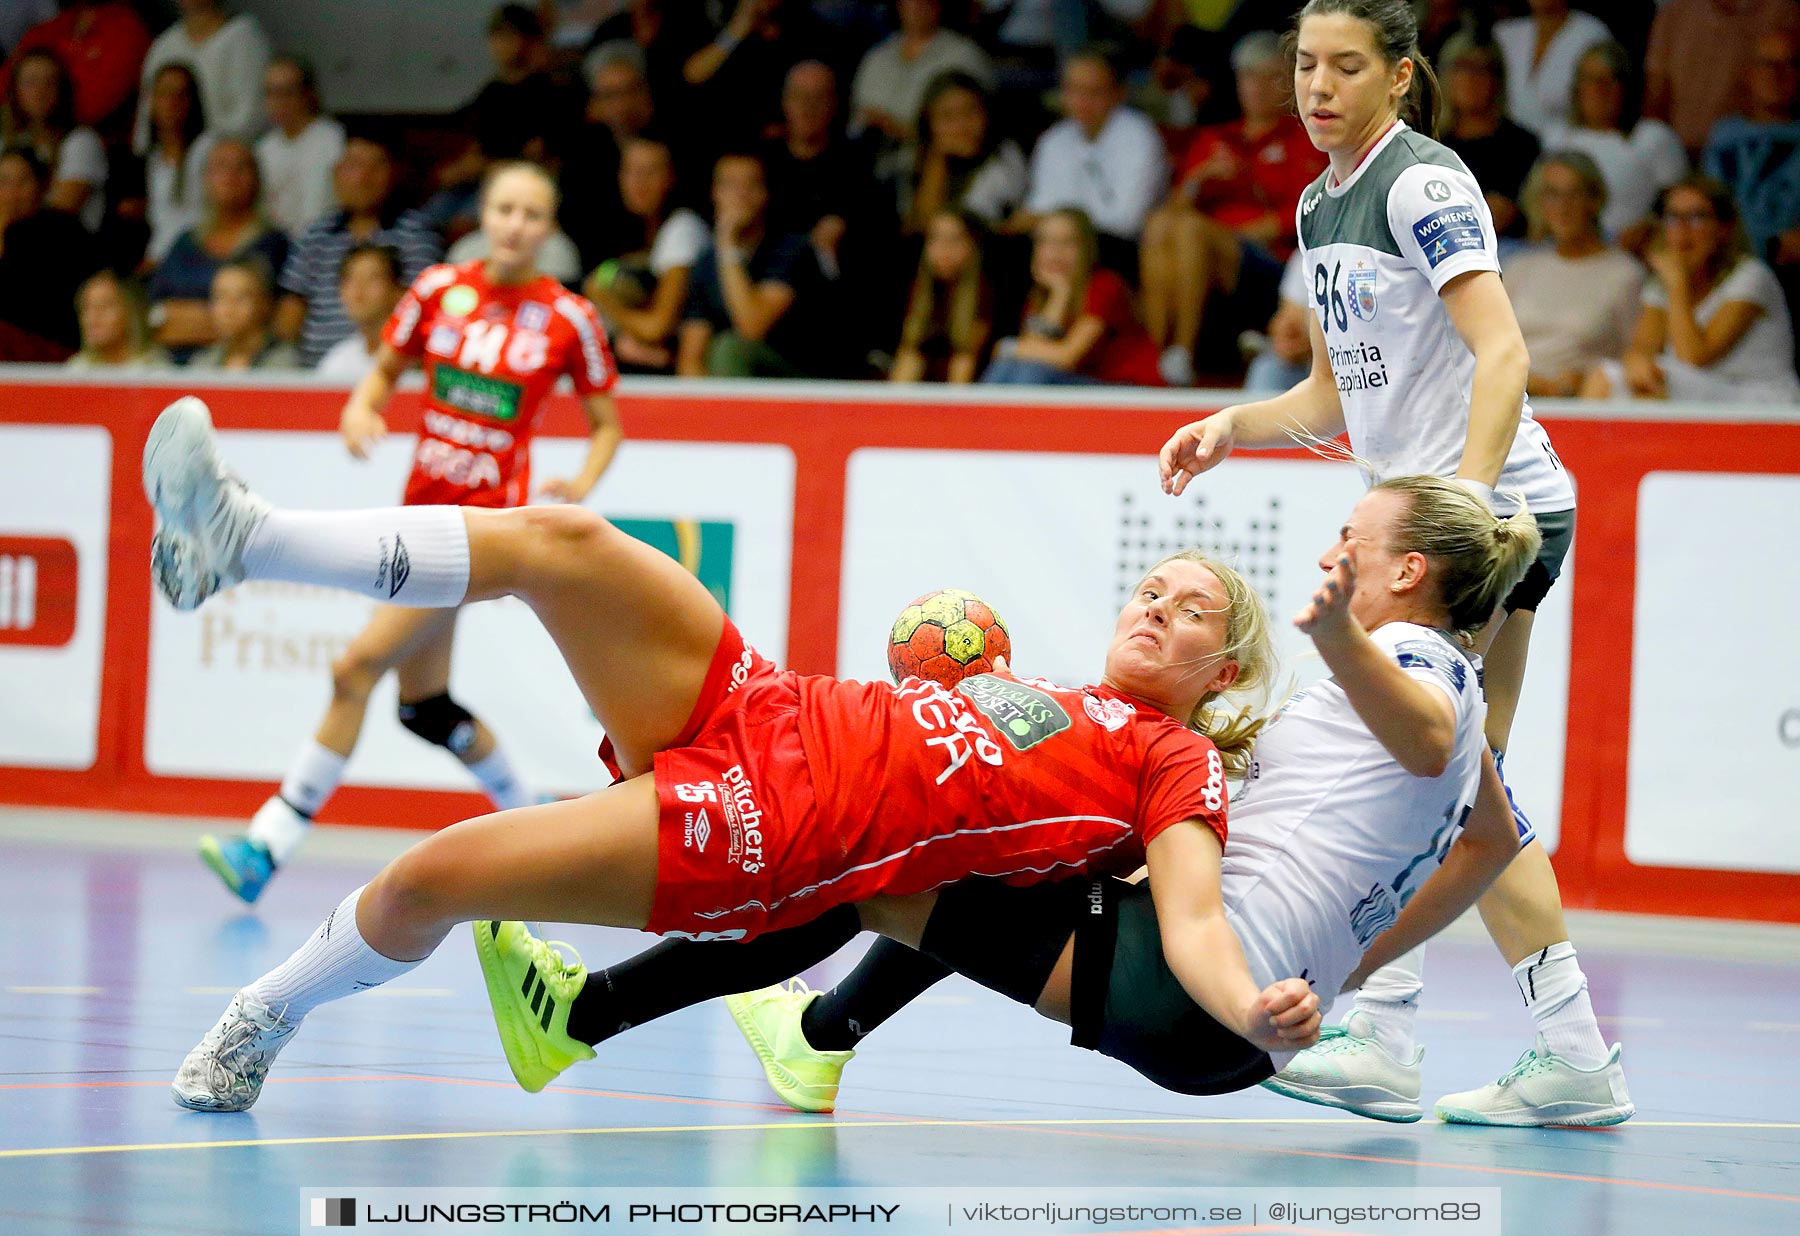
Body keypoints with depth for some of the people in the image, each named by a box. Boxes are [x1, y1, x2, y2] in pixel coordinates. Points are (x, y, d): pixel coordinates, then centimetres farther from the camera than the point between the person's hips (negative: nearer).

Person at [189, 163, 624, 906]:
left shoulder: (569, 319, -5)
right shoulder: (440, 289, 3)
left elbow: (607, 425, 5)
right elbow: (383, 373, 14)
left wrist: (580, 487, -14)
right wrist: (360, 410, -8)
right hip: (424, 505, 6)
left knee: (358, 667, -16)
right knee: (423, 705, 12)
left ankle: (270, 845, -16)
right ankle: (524, 812, 35)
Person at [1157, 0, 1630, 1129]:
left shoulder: (1424, 183, -11)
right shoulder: (1322, 207, 16)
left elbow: (1502, 355, -21)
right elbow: (1337, 394, 22)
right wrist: (1231, 426, 6)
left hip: (1496, 502, -9)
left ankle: (1383, 1037, -10)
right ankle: (1575, 1053, 8)